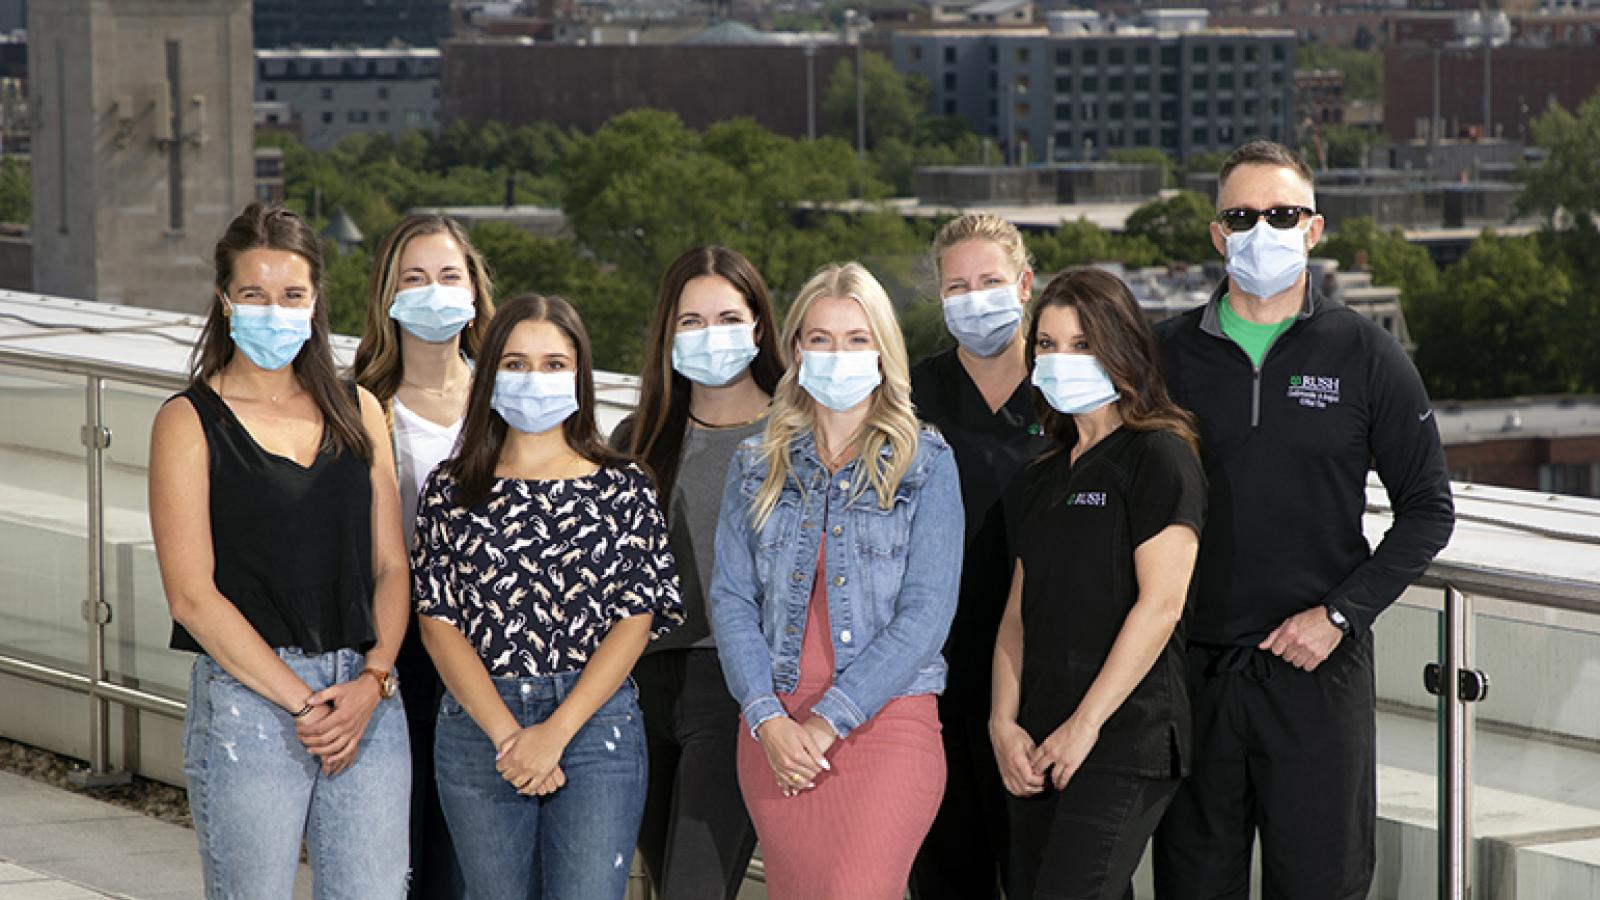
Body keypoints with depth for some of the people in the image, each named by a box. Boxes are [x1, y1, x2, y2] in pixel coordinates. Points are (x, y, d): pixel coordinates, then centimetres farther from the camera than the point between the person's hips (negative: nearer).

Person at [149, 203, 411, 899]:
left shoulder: (358, 411, 13)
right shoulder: (190, 423, -1)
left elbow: (392, 566, 10)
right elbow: (192, 595, -8)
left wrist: (371, 681, -7)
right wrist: (302, 699, -12)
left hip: (367, 696, 4)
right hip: (247, 696, -4)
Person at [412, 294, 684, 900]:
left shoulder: (625, 489, 6)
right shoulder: (450, 490, 8)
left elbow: (636, 619, -1)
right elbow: (438, 622, 1)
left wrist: (557, 732, -12)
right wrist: (507, 734, -12)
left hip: (594, 718, -1)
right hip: (477, 725, 1)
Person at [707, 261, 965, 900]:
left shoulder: (926, 464, 2)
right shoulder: (757, 465, 12)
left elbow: (926, 612, -5)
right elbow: (730, 597, 6)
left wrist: (829, 722, -11)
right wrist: (768, 719, -9)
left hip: (886, 722, -3)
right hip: (775, 732, 3)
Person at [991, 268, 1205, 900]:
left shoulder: (1159, 457, -5)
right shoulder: (1041, 478, 18)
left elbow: (1160, 604, -12)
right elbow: (1018, 612, 15)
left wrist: (1084, 726, -13)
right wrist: (1004, 726, 1)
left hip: (1126, 735, -7)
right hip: (1038, 752, 7)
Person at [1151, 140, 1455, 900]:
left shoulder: (1364, 355, 1)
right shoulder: (1169, 353, 5)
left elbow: (1427, 509, 4)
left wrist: (1341, 614, -7)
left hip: (1319, 667, -1)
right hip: (1192, 664, 1)